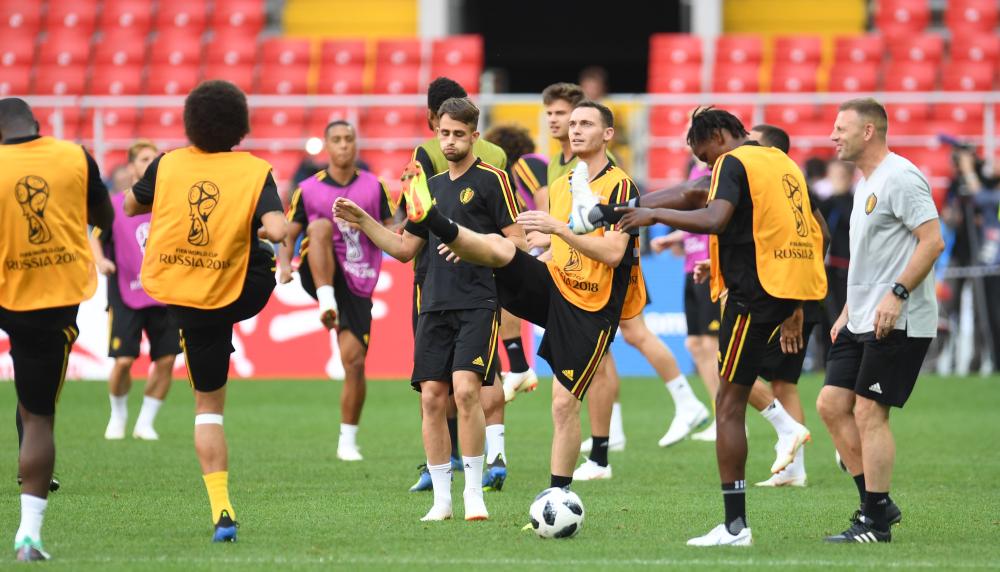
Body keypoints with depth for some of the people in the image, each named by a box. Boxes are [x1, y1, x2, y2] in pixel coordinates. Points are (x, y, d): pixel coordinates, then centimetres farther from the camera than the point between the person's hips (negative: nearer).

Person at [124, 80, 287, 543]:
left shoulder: (168, 165, -5)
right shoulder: (255, 171, -12)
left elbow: (130, 206, 11)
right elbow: (276, 230, -25)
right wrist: (263, 231, -1)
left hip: (173, 293, 2)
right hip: (236, 296, -1)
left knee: (208, 405, 13)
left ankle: (222, 510, 7)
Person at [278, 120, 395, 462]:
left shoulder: (374, 187, 6)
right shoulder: (308, 190, 3)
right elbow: (288, 235, 4)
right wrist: (284, 263, -16)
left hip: (358, 283, 1)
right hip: (320, 274, -1)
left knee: (354, 361, -5)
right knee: (321, 226, -30)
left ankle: (348, 441, 10)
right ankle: (326, 302, -42)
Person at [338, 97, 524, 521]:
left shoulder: (491, 179, -1)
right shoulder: (431, 186, 18)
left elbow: (517, 240, -4)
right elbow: (405, 248, 23)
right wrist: (362, 221, 13)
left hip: (477, 304, -6)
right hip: (434, 306, 6)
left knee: (466, 389, -18)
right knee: (432, 397, 0)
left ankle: (474, 493, -8)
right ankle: (441, 499, 6)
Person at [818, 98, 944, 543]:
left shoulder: (899, 178, -13)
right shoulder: (865, 183, 18)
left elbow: (932, 241, -20)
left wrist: (897, 294, -24)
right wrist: (849, 310, 22)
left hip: (897, 323, -10)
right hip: (862, 322, 10)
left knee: (869, 412, -8)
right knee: (831, 404, 6)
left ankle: (876, 522, -1)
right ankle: (877, 503, 13)